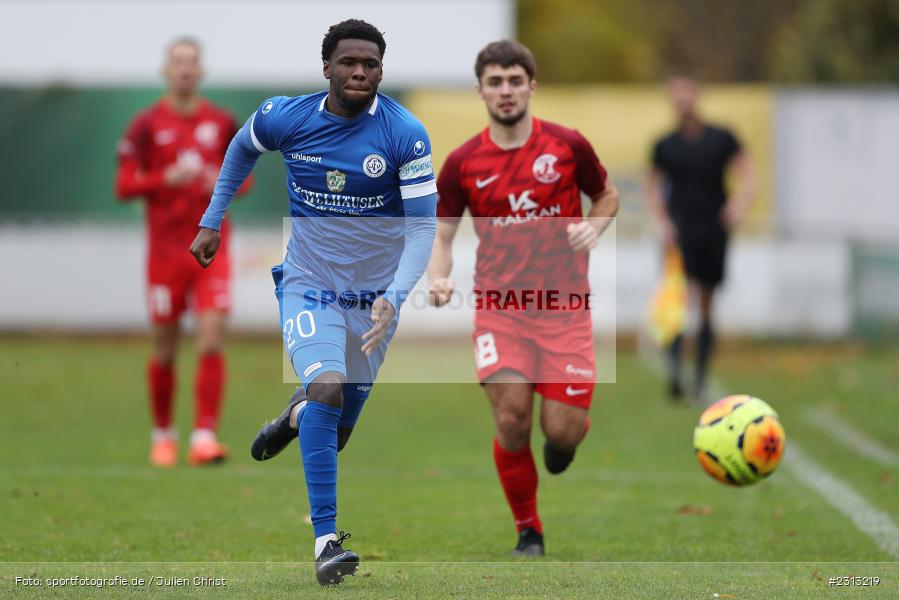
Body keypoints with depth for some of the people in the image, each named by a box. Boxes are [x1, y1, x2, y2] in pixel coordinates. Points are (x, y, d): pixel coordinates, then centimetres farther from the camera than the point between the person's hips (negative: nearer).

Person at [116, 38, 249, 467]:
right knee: (165, 349, 5)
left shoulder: (221, 123, 7)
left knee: (212, 341, -12)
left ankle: (204, 437, -13)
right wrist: (167, 179, -19)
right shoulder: (146, 125, 0)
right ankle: (162, 436, 23)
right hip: (165, 250, -1)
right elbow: (124, 186, -3)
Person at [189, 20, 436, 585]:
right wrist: (212, 220, 13)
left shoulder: (406, 135, -16)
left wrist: (394, 297, -30)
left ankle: (296, 416, 50)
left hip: (373, 296, 1)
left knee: (335, 433, 10)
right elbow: (242, 147, 14)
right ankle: (326, 541, -25)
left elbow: (422, 224, -16)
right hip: (307, 285, -1)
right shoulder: (285, 118, -10)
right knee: (327, 388, -27)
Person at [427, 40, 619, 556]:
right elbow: (443, 234, 6)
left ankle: (566, 435, 35)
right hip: (499, 308, 0)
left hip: (563, 306, 0)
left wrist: (593, 228, -7)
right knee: (511, 419, -13)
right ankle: (528, 531, 8)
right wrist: (439, 279, -14)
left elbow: (607, 195, 15)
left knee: (563, 431, -6)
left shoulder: (568, 145, -1)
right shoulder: (463, 163, 1)